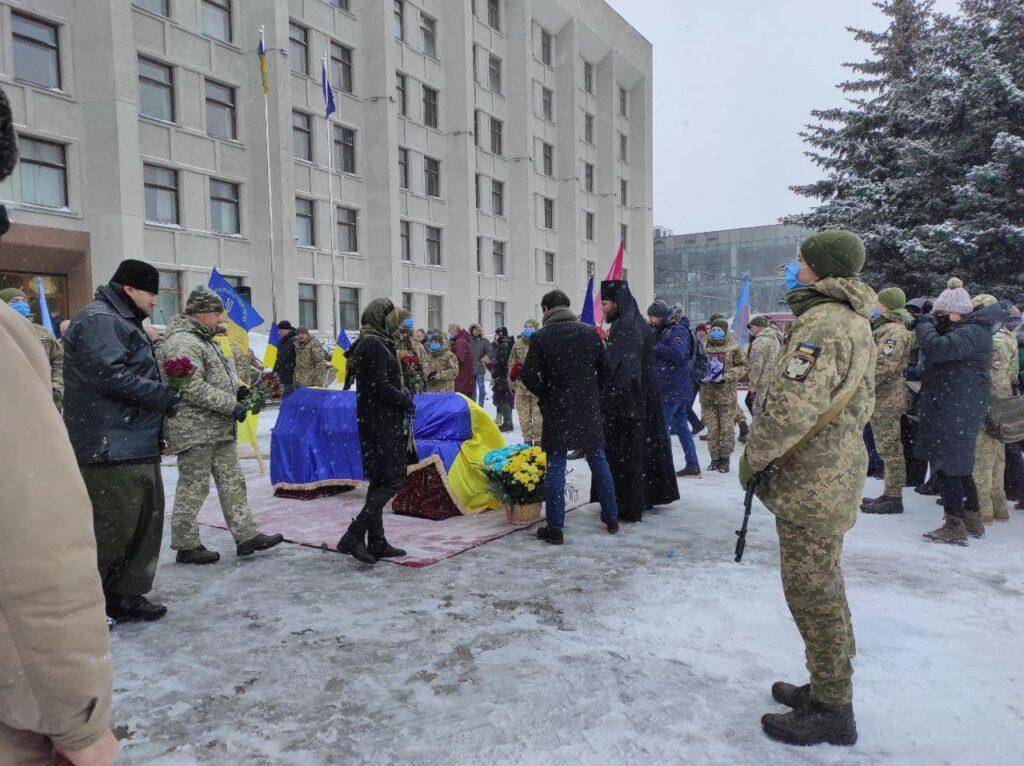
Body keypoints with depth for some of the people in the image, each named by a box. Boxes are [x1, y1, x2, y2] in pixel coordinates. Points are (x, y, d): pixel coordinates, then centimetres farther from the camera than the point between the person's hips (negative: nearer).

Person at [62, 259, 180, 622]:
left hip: (139, 447, 11)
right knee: (113, 527, -6)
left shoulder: (122, 321, 23)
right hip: (112, 448, -11)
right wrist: (165, 396, -14)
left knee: (147, 521, 13)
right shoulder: (98, 320, -11)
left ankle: (127, 594, 24)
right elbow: (112, 376, -22)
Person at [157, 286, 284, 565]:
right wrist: (231, 405, -21)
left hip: (218, 428, 11)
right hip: (193, 429, -11)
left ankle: (246, 535, 16)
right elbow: (192, 388, -24)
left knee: (232, 481, 10)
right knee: (193, 487, -1)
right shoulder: (182, 343, -16)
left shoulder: (205, 340, 19)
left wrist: (239, 393, 15)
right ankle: (185, 546, 12)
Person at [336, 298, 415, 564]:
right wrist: (406, 401, -6)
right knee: (393, 480, -9)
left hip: (377, 421, 11)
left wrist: (404, 398, 6)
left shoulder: (375, 343, 18)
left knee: (380, 481, 12)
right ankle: (353, 537, -9)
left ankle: (376, 542, 18)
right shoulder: (374, 345, -14)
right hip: (382, 422, -11)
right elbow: (380, 386, -20)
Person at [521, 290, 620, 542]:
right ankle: (611, 518, 24)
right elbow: (605, 368, 6)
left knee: (555, 467, 3)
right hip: (589, 408, 3)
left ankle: (555, 527, 6)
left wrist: (545, 395, 6)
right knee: (598, 461, 14)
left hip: (556, 410, -3)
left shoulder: (541, 337, -8)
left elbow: (529, 375, -11)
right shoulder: (590, 332, 2)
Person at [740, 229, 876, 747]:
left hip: (811, 484, -11)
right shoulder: (853, 321, 14)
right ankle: (827, 689, 35)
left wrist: (752, 456, -13)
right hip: (835, 473, 11)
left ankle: (831, 712, 16)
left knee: (813, 594, 2)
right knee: (822, 591, 20)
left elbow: (791, 408, -30)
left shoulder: (822, 323, -20)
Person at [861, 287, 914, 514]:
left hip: (887, 399, -10)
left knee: (889, 449, -4)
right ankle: (890, 494, 23)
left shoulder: (895, 331, -15)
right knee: (887, 449, 15)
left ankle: (893, 498, 2)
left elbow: (882, 367, -23)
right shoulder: (883, 328, 17)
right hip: (880, 398, 10)